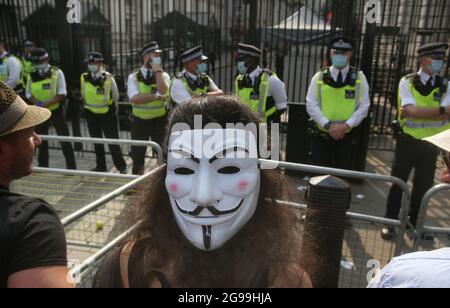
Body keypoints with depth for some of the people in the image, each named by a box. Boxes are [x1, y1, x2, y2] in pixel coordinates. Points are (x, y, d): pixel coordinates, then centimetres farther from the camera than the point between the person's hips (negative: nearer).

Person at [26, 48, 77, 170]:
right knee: (41, 140, 14)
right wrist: (37, 103, -13)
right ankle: (43, 166, 28)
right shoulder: (32, 75, 2)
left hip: (56, 110, -4)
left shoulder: (57, 73, -9)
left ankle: (71, 167, 5)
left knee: (64, 139, -3)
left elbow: (62, 94, -15)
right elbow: (28, 93, 7)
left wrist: (47, 104, -23)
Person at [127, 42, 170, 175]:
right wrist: (156, 95, -20)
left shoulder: (163, 75, 1)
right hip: (140, 121, 0)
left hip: (159, 120, 0)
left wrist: (157, 69, -18)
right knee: (138, 155, 12)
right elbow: (135, 98, -18)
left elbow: (163, 91, -22)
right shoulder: (134, 77, -2)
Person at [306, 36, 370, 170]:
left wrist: (346, 125, -15)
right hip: (321, 134, 0)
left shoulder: (359, 77, 0)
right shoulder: (319, 77, -1)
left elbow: (364, 107, -2)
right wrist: (328, 125, -14)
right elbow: (311, 105, -5)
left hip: (345, 135, 1)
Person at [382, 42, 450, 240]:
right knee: (398, 183, 6)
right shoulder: (407, 82, -6)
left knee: (424, 186, 13)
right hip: (408, 141, -2)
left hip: (431, 144, 3)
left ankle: (415, 223, 33)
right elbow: (411, 110, -20)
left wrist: (415, 113, -22)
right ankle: (390, 222, 22)